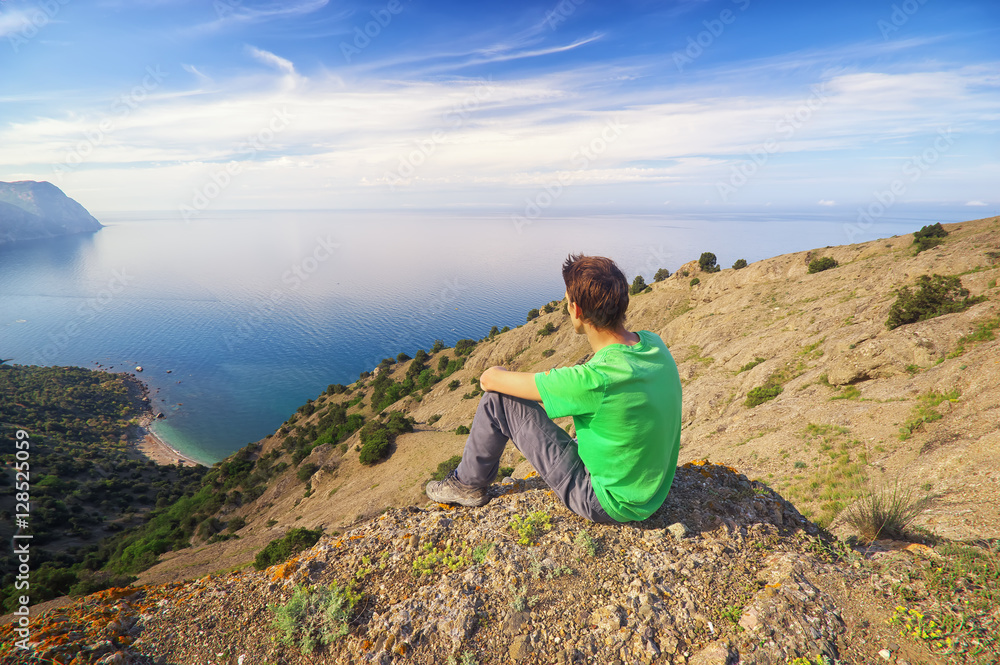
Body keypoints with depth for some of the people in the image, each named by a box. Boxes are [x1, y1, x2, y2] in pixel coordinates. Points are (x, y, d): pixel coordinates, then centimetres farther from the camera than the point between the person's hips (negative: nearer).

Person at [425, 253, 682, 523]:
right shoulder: (655, 344, -10)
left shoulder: (595, 379, -33)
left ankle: (468, 484, 15)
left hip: (609, 503, -7)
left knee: (498, 399, -10)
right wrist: (557, 377, 7)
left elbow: (489, 378, -22)